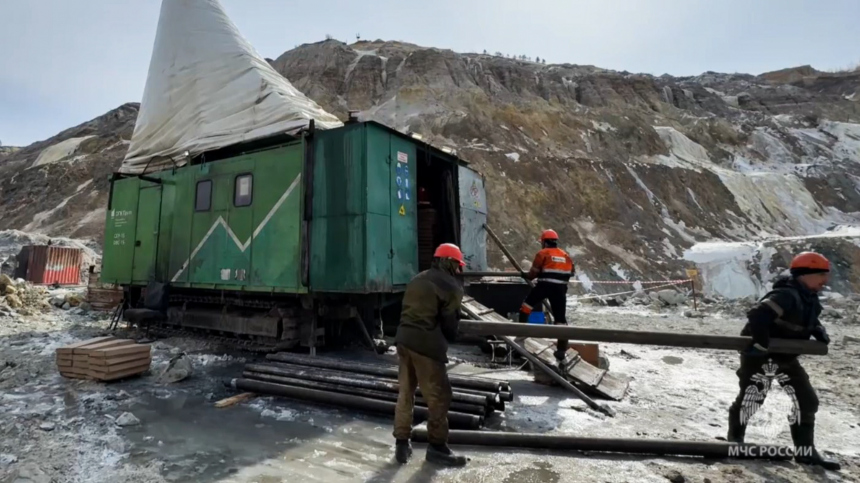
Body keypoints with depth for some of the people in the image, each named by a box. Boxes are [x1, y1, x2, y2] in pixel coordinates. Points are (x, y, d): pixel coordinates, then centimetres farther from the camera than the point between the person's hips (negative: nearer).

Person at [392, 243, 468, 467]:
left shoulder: (417, 279, 19)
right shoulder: (451, 286, -4)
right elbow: (449, 322, -4)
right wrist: (449, 339, 15)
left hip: (404, 338, 8)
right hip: (426, 344, -8)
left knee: (405, 392, 16)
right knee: (438, 396, 5)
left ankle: (401, 444, 24)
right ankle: (437, 446, 16)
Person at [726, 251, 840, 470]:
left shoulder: (810, 299, 5)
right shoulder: (786, 296, -27)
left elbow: (809, 322, 23)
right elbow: (757, 316, -38)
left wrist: (819, 332, 2)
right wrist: (761, 345, -30)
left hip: (786, 357, 10)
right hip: (760, 355, -10)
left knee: (806, 400, 11)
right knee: (750, 398, -1)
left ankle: (805, 450, 23)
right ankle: (734, 440, 18)